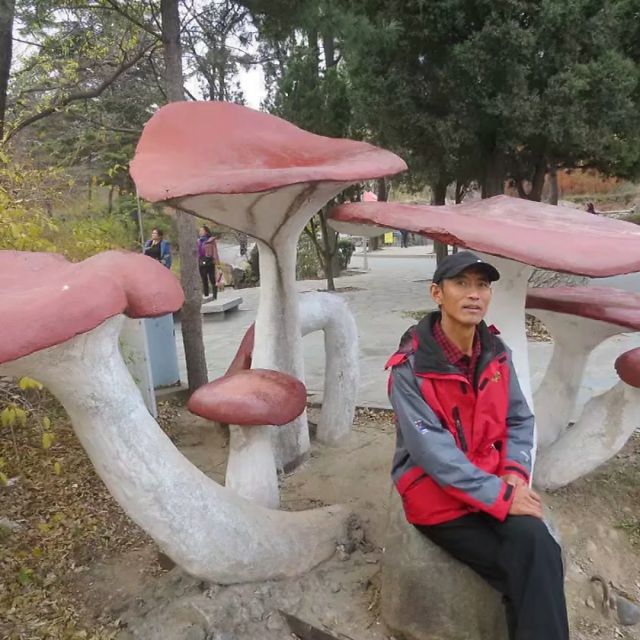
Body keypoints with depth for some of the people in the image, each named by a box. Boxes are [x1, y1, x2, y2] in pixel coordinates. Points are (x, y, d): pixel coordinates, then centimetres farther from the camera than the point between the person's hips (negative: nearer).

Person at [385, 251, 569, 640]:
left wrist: (515, 475, -11)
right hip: (438, 495, -4)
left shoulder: (497, 354, 1)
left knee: (538, 547, -22)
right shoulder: (410, 367, -17)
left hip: (498, 485, 5)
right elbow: (432, 450, -20)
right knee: (531, 571, -16)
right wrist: (501, 496, -21)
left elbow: (520, 420, 6)